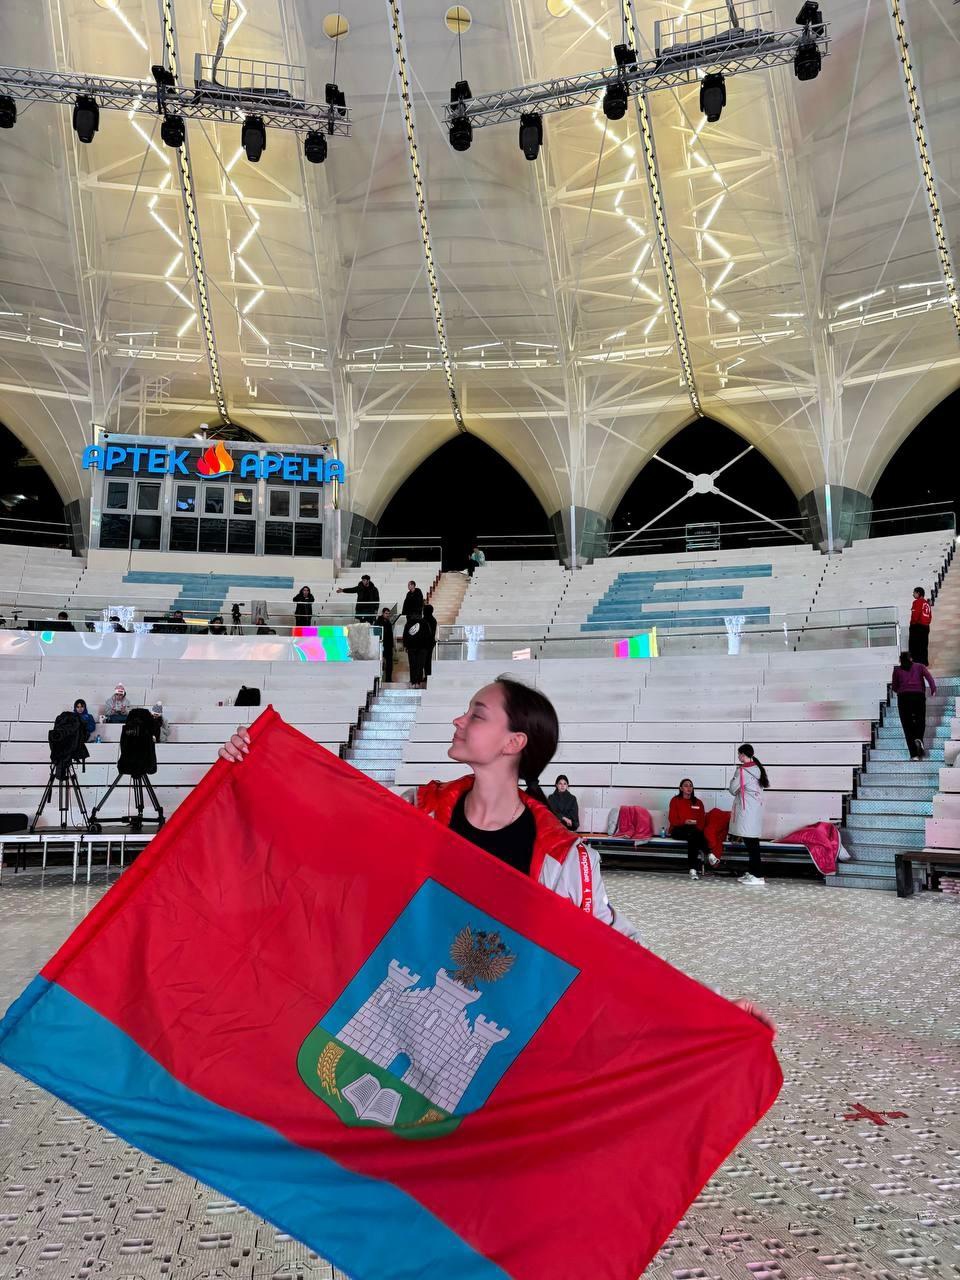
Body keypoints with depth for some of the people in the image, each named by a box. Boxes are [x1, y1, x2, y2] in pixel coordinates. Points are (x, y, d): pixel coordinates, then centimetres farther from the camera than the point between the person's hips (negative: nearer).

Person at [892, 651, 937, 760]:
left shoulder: (897, 670, 14)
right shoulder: (919, 666, 15)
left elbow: (894, 688, 15)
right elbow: (928, 676, -3)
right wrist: (933, 689, -13)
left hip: (903, 697, 0)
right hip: (919, 696, 0)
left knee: (908, 726, 3)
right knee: (920, 722, 15)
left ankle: (914, 754, -5)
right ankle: (919, 739, -16)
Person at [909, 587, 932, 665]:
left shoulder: (917, 602, -10)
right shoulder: (927, 603, 13)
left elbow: (915, 615, -16)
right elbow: (930, 616, 13)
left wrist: (912, 623, -1)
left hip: (917, 626, -8)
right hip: (926, 626, 8)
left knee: (914, 645, -3)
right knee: (924, 646, 11)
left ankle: (917, 661, -7)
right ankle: (924, 662, 12)